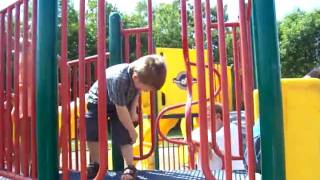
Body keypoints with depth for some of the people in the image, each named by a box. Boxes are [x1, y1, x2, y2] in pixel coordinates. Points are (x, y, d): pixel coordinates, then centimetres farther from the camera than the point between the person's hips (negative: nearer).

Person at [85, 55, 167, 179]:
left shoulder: (138, 72, -24)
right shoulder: (119, 79, -43)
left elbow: (136, 92, 2)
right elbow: (121, 110, -33)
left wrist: (133, 110, -8)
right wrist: (132, 130, -22)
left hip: (122, 104, 4)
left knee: (124, 135, -8)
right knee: (91, 132, -2)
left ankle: (130, 167, -1)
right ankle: (95, 165, 18)